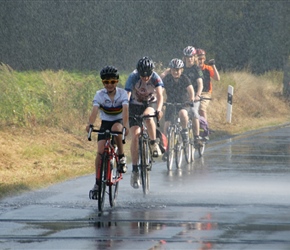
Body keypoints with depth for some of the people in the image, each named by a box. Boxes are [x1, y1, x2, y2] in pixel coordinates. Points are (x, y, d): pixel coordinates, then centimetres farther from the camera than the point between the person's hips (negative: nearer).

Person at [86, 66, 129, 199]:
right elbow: (94, 110, -28)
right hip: (105, 123, 2)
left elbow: (125, 110, -29)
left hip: (119, 122, -2)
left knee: (116, 128, -38)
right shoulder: (99, 95, -13)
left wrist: (125, 126, -47)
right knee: (100, 151, -14)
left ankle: (121, 157, -19)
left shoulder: (122, 93, -15)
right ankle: (97, 183, -5)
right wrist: (90, 124, -47)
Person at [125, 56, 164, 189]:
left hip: (151, 103, 0)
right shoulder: (133, 78, -26)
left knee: (147, 116, -37)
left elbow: (160, 95, -35)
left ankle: (154, 144, -16)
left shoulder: (155, 78, -24)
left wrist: (158, 110, -53)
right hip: (135, 105, 0)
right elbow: (126, 97, -31)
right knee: (135, 136, -12)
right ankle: (135, 171, -6)